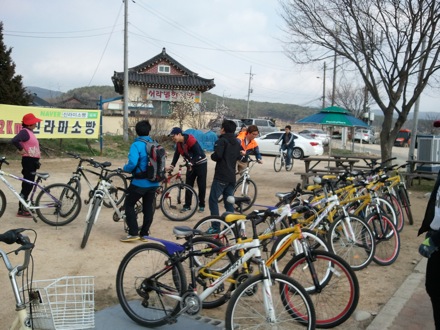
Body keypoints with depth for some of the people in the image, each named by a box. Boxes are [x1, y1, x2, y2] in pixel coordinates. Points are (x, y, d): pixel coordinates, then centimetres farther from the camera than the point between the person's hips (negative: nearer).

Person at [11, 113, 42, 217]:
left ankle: (23, 207, 24)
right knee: (27, 185, -6)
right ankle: (21, 210, 0)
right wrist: (21, 150, -19)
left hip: (32, 161, 10)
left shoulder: (30, 132, 14)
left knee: (29, 185, 15)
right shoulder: (24, 131, -15)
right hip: (28, 161, -10)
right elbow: (14, 140, -31)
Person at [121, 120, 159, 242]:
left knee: (129, 205, 9)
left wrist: (125, 168, -6)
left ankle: (133, 233, 4)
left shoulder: (136, 145, -15)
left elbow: (132, 163, -25)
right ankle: (144, 234, 20)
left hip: (140, 183, -6)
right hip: (153, 183, 6)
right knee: (148, 207, 15)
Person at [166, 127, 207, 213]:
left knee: (201, 185, 0)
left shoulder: (191, 140, -27)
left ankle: (201, 205, 12)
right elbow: (176, 155, -3)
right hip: (191, 165, 7)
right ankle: (187, 205, 11)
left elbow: (198, 154, -30)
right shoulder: (178, 143, -3)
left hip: (201, 164, -7)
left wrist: (191, 163, -37)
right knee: (188, 185, 5)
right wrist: (171, 166, -16)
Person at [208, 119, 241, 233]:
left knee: (213, 200, -2)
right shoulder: (237, 142, 14)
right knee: (229, 202, 13)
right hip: (232, 177, 8)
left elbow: (217, 155, -22)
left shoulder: (222, 141, -10)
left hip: (221, 177, -7)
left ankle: (216, 227, -5)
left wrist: (212, 156, -3)